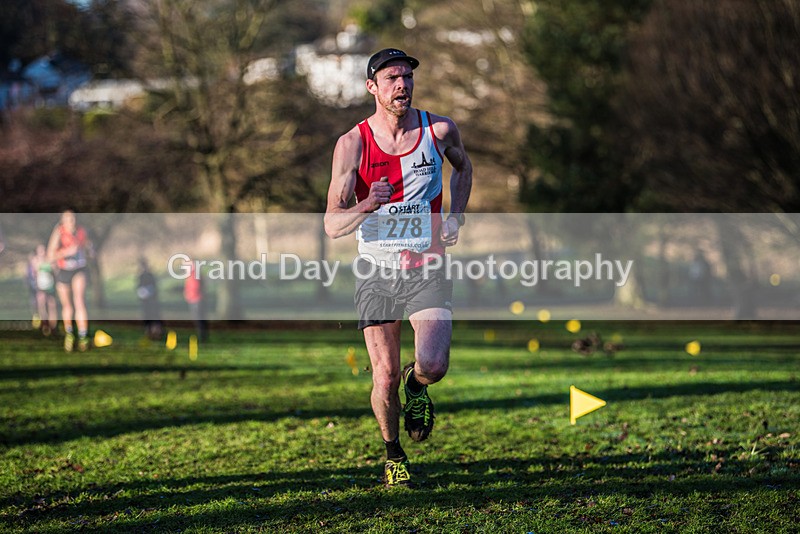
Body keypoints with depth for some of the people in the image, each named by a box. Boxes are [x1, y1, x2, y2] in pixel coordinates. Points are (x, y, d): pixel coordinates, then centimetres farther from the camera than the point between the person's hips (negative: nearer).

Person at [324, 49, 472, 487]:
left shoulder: (439, 130, -2)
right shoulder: (352, 144, -8)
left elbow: (462, 167, 23)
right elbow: (332, 224, -10)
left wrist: (455, 216, 7)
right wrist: (365, 207, -31)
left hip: (428, 268, 0)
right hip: (376, 269, 0)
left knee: (433, 365, -18)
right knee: (385, 376, -1)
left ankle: (416, 385, 20)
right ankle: (393, 454, 26)